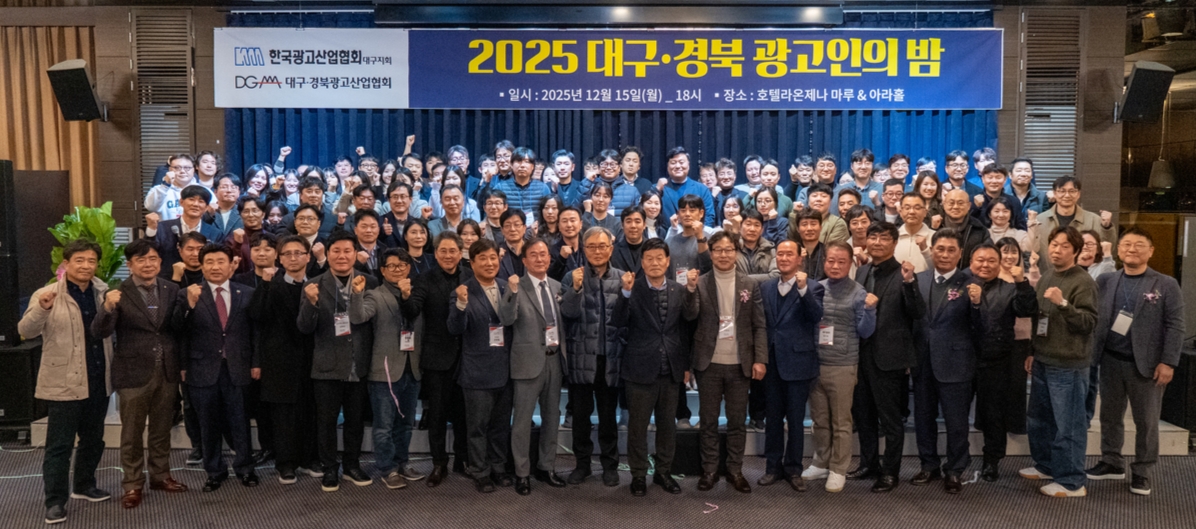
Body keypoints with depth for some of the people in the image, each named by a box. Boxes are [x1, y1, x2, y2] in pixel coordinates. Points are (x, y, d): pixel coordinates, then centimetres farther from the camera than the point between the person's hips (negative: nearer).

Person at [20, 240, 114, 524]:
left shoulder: (103, 292, 6)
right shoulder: (47, 295, -8)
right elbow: (26, 331, -20)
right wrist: (42, 308, -35)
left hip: (98, 381, 5)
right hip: (64, 383, -5)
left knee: (93, 440, 18)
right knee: (59, 445, 0)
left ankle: (84, 485, 35)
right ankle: (55, 501, 9)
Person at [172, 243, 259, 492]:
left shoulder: (247, 293, 4)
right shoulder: (187, 294, 0)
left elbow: (254, 331, 6)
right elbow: (179, 331, -9)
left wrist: (255, 363, 2)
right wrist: (189, 303, -22)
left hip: (237, 369, 0)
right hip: (203, 369, 0)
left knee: (239, 423, 8)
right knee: (209, 425, 11)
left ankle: (244, 468, 25)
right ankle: (215, 471, 27)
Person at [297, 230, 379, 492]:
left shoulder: (370, 283, -1)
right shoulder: (314, 286, -4)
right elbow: (305, 328, -10)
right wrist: (311, 302, -25)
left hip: (360, 365, 1)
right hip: (328, 365, -1)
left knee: (356, 419, 14)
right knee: (326, 420, 9)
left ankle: (352, 465, 31)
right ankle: (329, 469, 24)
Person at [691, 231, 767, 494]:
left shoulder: (750, 284, 3)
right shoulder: (699, 283, 0)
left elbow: (759, 325, 2)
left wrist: (760, 359, -6)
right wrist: (690, 288, -27)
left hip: (740, 364, 1)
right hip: (709, 363, -1)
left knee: (737, 420, 10)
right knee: (708, 420, 8)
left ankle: (735, 470, 22)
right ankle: (709, 469, 20)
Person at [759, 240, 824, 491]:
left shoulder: (812, 287, -4)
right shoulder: (766, 287, 9)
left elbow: (816, 315, -21)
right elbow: (761, 322, 11)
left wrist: (803, 288, -30)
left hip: (798, 361, -4)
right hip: (772, 361, 4)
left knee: (796, 419, 5)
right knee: (773, 417, 12)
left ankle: (793, 469, 17)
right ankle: (773, 466, 22)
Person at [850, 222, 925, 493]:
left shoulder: (903, 274, -10)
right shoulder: (862, 272, 9)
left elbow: (918, 313, -20)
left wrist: (909, 282, -32)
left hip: (889, 356, -7)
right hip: (862, 355, 7)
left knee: (890, 419, 6)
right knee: (863, 414, 18)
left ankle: (890, 472, 18)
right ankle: (868, 463, 33)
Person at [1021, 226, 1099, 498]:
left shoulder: (1083, 282, -13)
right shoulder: (1046, 277, 11)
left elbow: (1089, 323, -19)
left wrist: (1063, 303, -31)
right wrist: (1033, 352, 19)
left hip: (1068, 365, -8)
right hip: (1043, 361, 8)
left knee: (1068, 425, -1)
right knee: (1037, 418, 18)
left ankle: (1072, 482, 9)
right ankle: (1046, 465, 34)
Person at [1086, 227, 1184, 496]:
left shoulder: (1167, 285, -2)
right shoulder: (1105, 281, 7)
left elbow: (1175, 326, -6)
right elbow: (1093, 318, 5)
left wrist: (1168, 362, -12)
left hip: (1146, 364, -3)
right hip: (1110, 361, 3)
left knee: (1146, 421, 6)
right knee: (1110, 416, 13)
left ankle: (1142, 472, 19)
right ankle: (1111, 463, 28)